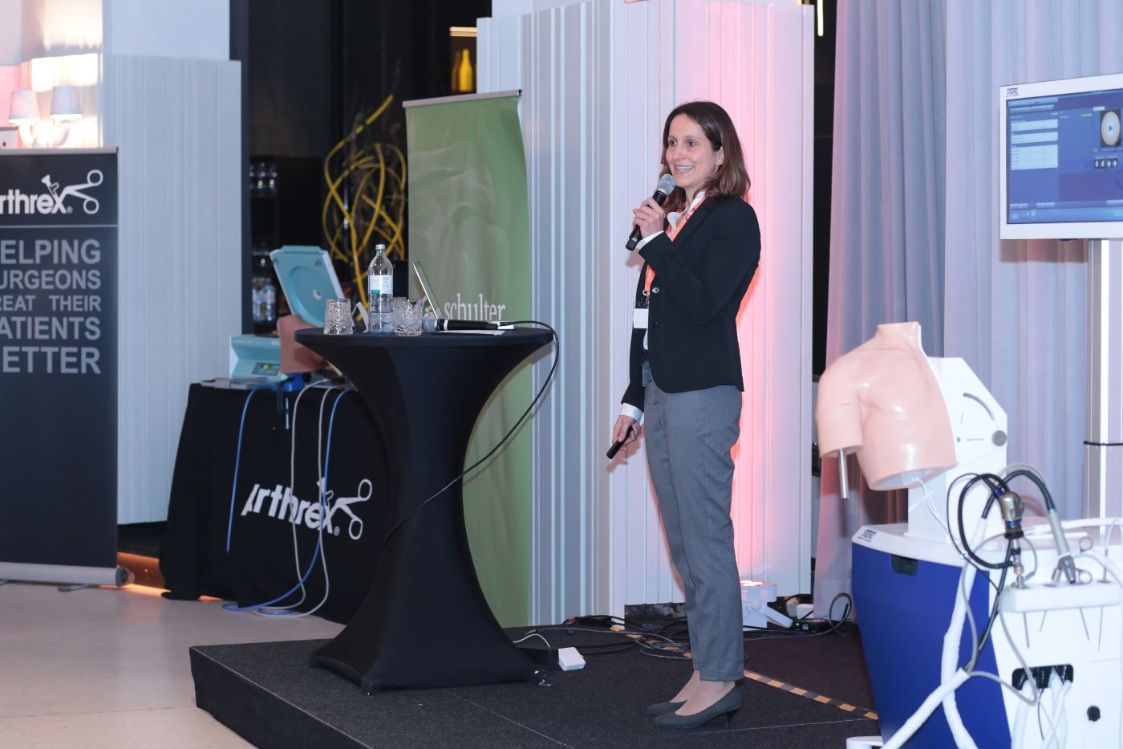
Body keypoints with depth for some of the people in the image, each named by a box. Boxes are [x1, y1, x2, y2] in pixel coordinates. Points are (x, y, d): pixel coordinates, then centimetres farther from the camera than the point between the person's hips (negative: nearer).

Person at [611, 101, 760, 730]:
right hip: (663, 391, 9)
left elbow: (701, 304, -17)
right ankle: (711, 673, 15)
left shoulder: (734, 219, -5)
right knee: (684, 543, 10)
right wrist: (635, 399, 20)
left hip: (703, 393, -9)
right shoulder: (674, 217, 18)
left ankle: (719, 678, -2)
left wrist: (658, 241, -14)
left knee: (705, 537, -7)